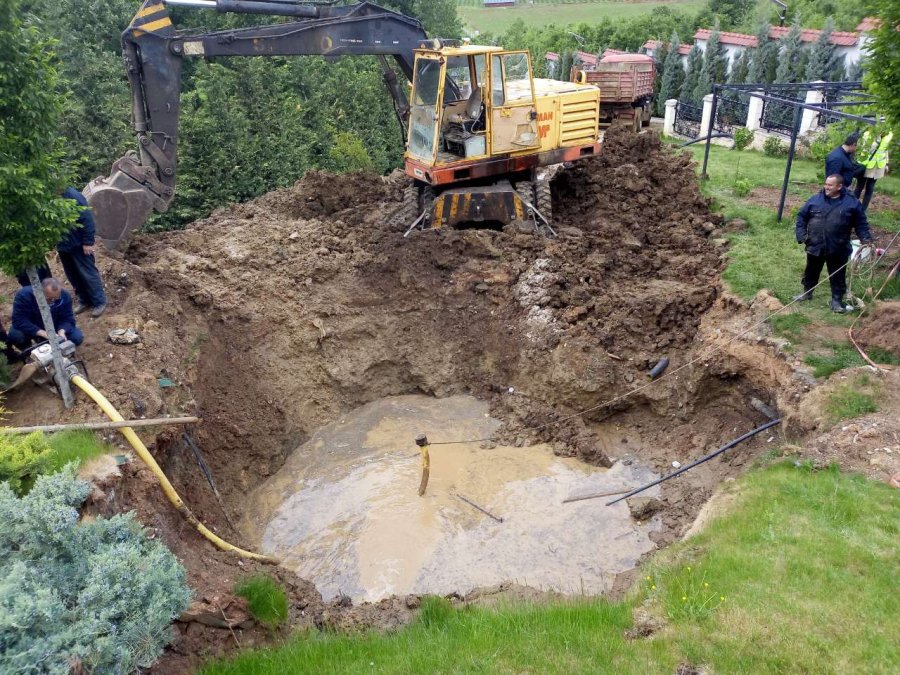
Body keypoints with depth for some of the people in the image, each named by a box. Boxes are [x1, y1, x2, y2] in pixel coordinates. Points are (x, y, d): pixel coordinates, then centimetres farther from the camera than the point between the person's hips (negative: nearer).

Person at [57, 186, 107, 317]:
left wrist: (88, 242, -18)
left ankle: (99, 302, 11)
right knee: (73, 276, 15)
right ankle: (84, 300, 28)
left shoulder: (73, 196, -19)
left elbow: (87, 219, -19)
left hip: (79, 244, -7)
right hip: (63, 245, 7)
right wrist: (57, 244, 14)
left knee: (88, 274, 1)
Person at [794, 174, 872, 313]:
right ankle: (807, 292, 39)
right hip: (815, 246, 2)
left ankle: (837, 299, 22)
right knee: (811, 272, 20)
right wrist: (801, 234, -4)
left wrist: (866, 239, -10)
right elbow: (801, 217, 7)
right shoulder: (815, 200, -1)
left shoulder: (852, 203, -5)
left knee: (837, 276, 9)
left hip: (838, 250, -2)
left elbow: (861, 223, 3)